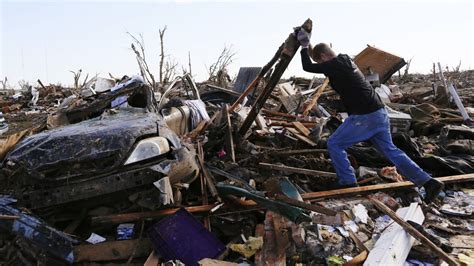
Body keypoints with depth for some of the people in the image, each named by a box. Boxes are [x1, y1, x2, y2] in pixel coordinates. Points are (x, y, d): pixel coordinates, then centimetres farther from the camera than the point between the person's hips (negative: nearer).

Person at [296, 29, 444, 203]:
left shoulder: (334, 66, -11)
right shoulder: (346, 61, 17)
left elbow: (308, 67, -5)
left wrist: (304, 46, 8)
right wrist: (309, 47, 33)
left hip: (364, 116, -9)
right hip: (379, 113, 9)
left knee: (334, 144, 3)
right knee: (389, 150, 14)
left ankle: (348, 184, 5)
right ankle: (429, 182, 13)